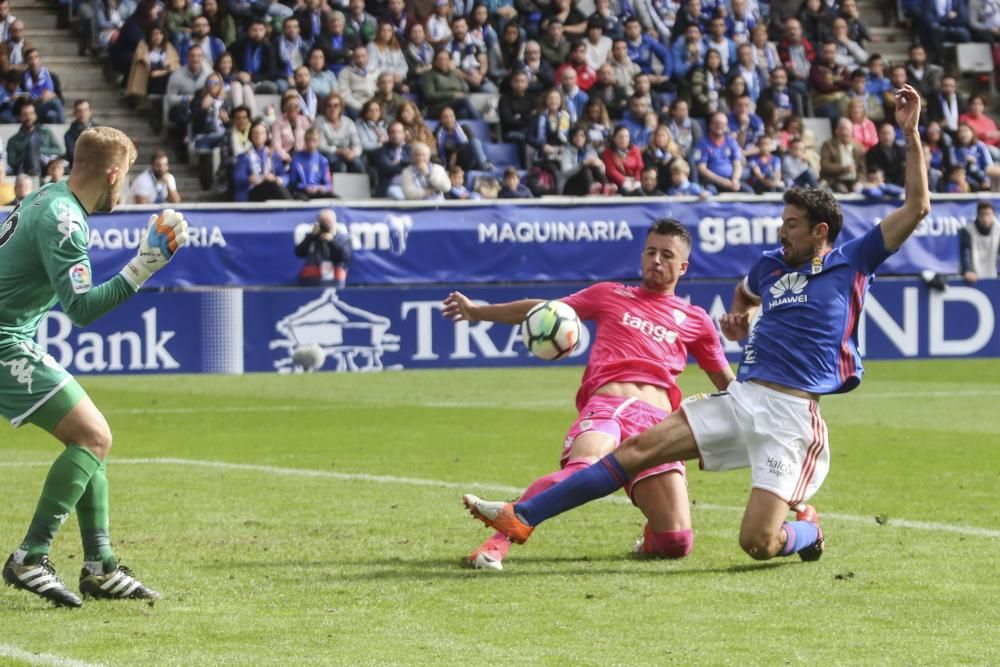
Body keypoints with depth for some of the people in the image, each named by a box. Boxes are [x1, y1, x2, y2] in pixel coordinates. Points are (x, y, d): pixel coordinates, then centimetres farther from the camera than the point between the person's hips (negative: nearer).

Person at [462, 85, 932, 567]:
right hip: (740, 398, 6)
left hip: (791, 414, -6)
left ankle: (806, 531, 21)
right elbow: (744, 293, 45)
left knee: (758, 543, -16)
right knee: (639, 447, -4)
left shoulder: (852, 264, 2)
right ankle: (522, 517, -4)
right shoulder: (771, 265, 19)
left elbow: (916, 207, -3)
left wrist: (910, 134, -7)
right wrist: (739, 320, 23)